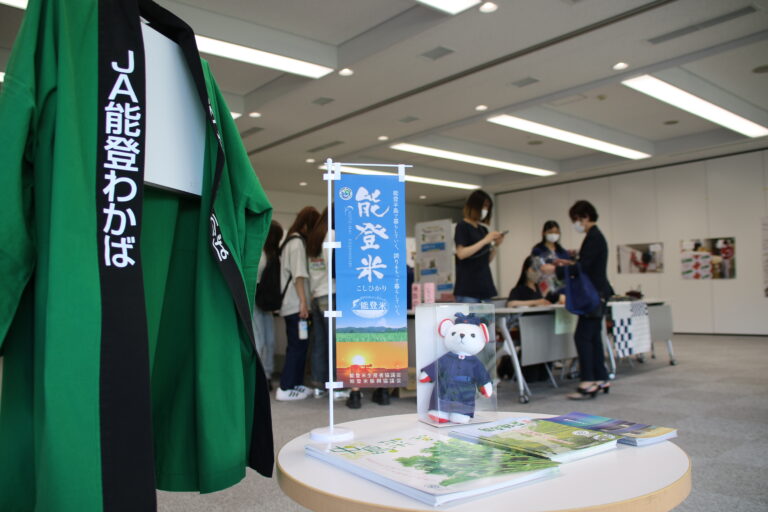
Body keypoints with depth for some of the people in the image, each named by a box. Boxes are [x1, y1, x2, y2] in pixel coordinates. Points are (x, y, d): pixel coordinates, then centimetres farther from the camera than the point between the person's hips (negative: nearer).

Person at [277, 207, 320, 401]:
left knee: (297, 345, 13)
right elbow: (299, 275, -18)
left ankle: (295, 384, 17)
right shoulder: (298, 242, -11)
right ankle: (286, 388, -3)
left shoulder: (291, 241, 17)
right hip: (296, 303, -10)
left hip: (291, 303, 10)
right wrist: (303, 301, -20)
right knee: (297, 346, -6)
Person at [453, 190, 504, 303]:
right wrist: (484, 241, -15)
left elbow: (487, 260, 17)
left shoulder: (483, 230, 16)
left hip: (484, 285, 7)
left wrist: (495, 245, 1)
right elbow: (461, 254, -15)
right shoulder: (462, 227, -2)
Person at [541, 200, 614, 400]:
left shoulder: (594, 238, -15)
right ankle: (601, 379, 20)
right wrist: (564, 265, 19)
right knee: (593, 337, 13)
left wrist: (555, 270, -18)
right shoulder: (595, 237, 16)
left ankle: (588, 383, -9)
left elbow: (582, 267, -21)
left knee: (582, 336, -11)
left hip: (594, 295, -10)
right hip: (596, 294, 10)